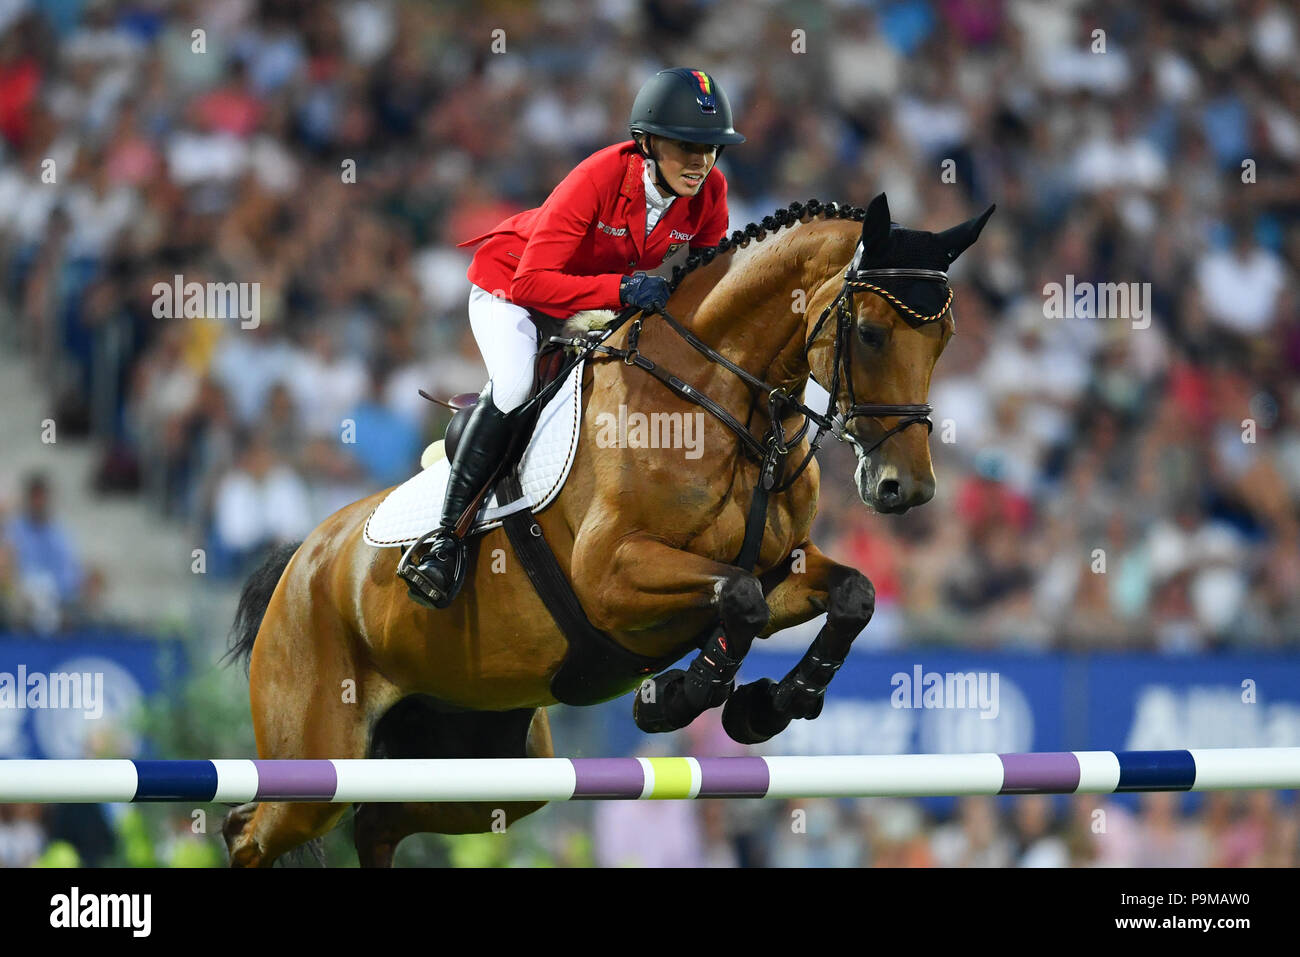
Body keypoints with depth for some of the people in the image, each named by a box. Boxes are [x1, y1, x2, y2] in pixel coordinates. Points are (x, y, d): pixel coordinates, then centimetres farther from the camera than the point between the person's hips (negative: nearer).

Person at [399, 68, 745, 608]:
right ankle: (445, 536, -25)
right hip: (510, 281, -7)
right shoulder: (599, 178, -35)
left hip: (605, 295, 7)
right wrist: (621, 289, -49)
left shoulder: (709, 190, -19)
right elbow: (532, 281, -38)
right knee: (515, 385, -29)